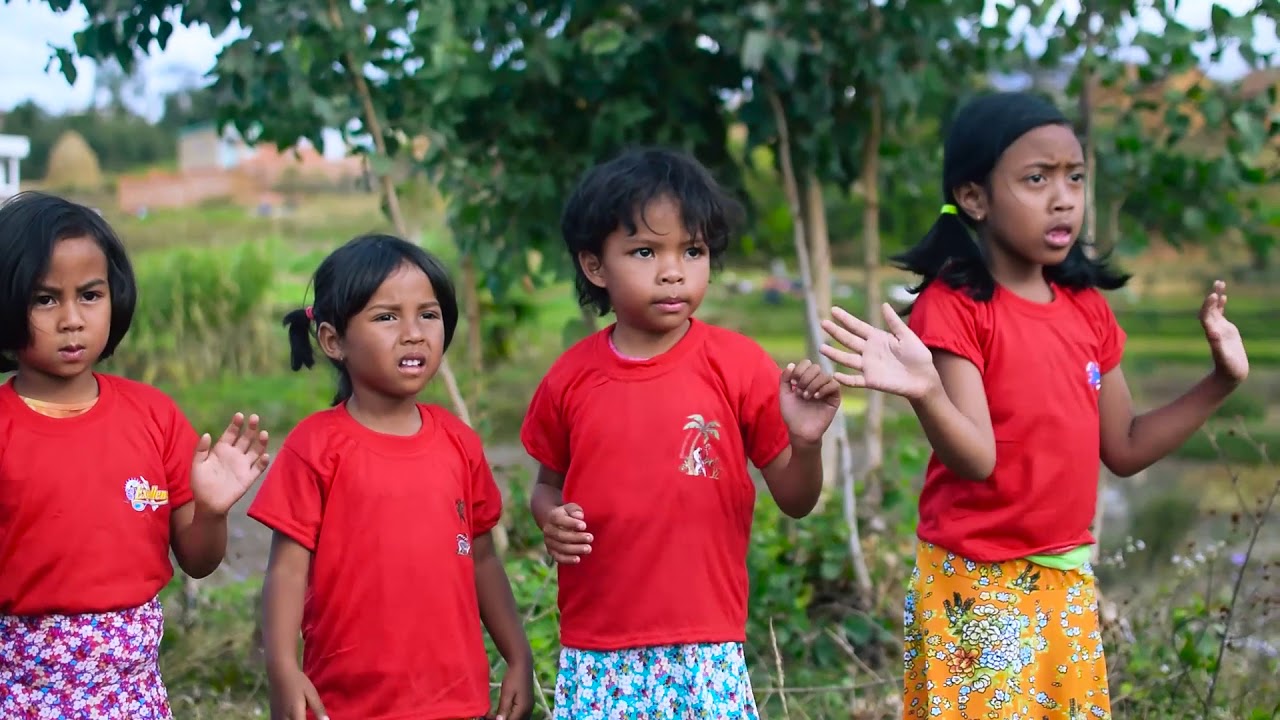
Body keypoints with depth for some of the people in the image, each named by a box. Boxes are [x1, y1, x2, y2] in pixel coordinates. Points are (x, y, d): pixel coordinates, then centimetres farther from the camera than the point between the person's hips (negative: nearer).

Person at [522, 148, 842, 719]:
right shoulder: (570, 378, 0)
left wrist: (806, 441, -19)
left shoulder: (738, 365, -5)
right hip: (596, 658, 2)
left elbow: (795, 501, 0)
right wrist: (552, 520, -6)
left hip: (706, 655, -2)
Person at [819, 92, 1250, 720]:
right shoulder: (952, 307, -14)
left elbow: (1124, 450, 11)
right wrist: (925, 392, -40)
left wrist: (1221, 381, 5)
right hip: (978, 587, -6)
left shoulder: (1086, 308, 5)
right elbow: (977, 458, -22)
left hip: (1069, 581, 7)